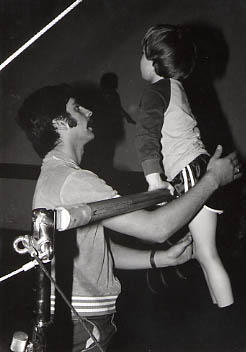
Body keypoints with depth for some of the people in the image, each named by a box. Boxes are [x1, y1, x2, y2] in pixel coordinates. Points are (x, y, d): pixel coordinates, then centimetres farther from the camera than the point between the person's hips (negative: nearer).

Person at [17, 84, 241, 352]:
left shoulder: (53, 177, 14)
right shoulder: (71, 181, -20)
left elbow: (102, 251, 15)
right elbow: (157, 227, -22)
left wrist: (162, 258, 7)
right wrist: (213, 179, -10)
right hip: (79, 329, -10)